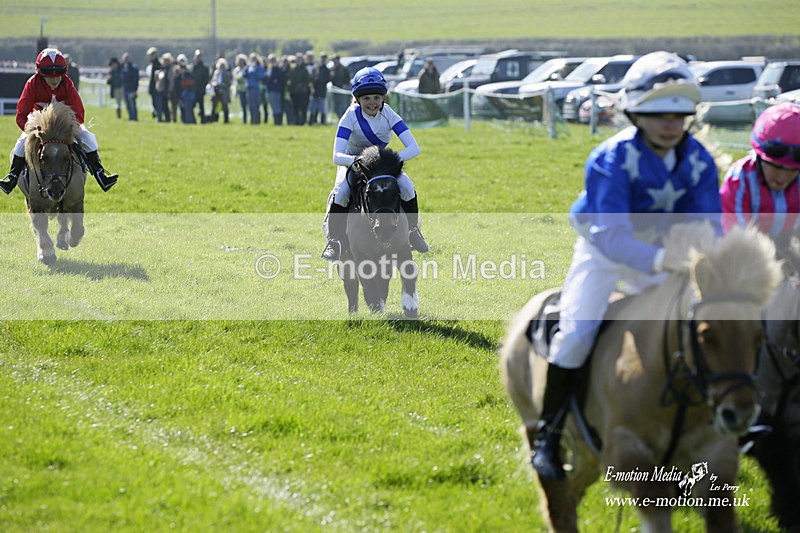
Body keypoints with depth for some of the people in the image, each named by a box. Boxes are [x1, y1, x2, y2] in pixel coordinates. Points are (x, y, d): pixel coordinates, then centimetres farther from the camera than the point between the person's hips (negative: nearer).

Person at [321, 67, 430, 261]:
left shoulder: (388, 114, -24)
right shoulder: (351, 116, -28)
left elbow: (414, 148, -30)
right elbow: (337, 156, -36)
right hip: (352, 161, -2)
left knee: (407, 188, -23)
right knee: (341, 192, -31)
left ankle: (413, 230, 4)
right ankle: (333, 241, -14)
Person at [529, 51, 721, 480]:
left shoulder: (698, 161, -16)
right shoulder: (611, 161, -31)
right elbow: (612, 236, -39)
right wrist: (662, 261, -54)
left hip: (659, 252, 5)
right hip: (603, 252, -5)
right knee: (575, 334, -20)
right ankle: (547, 436, -7)